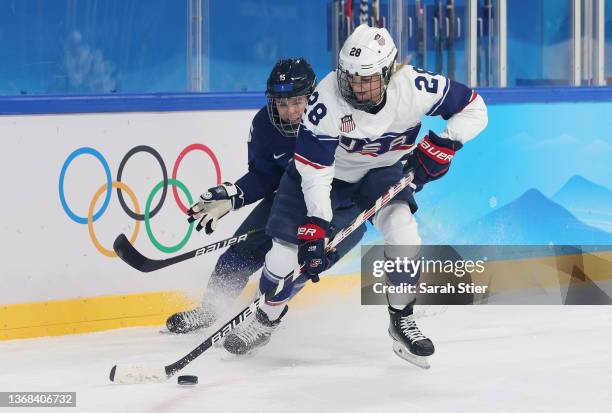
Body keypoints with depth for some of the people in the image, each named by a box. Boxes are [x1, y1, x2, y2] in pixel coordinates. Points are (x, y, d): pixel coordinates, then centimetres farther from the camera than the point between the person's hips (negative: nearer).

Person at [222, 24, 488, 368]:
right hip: (330, 169, -1)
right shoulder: (327, 99, -33)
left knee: (401, 226, -26)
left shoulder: (415, 87, -29)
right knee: (288, 243, -5)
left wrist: (443, 145, -28)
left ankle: (402, 320, -8)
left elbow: (474, 108, -15)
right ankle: (269, 315, 24)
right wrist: (316, 225, -33)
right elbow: (314, 171, -28)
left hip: (383, 170, 1)